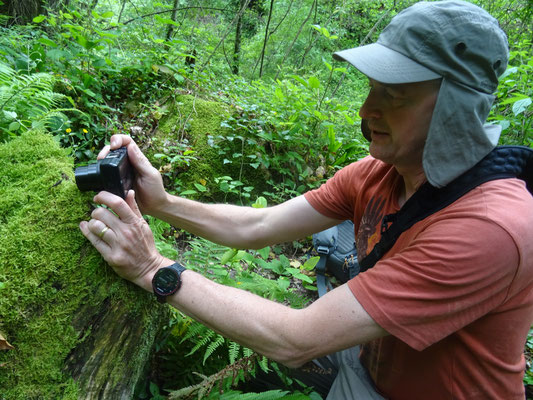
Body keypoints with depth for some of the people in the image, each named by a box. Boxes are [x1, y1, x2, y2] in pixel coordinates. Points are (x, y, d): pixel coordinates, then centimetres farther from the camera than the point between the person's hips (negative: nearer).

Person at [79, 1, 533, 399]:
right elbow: (257, 227, -10)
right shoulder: (377, 172, -13)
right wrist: (161, 203, -22)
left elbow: (294, 341, -35)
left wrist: (154, 269, -32)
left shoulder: (490, 226, -35)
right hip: (369, 352, 5)